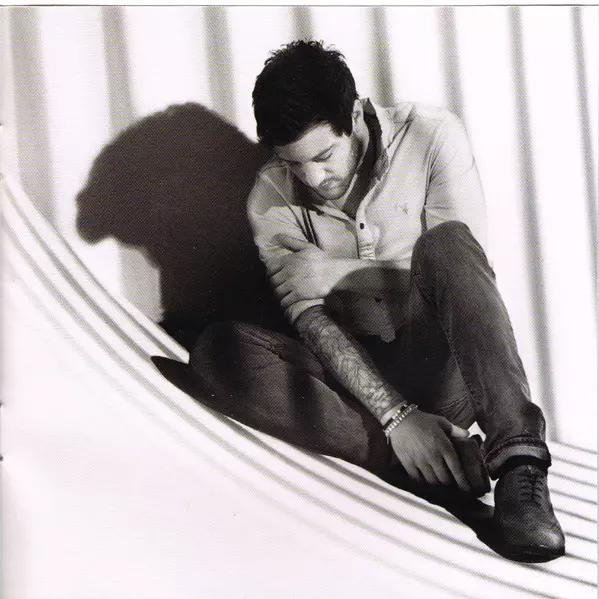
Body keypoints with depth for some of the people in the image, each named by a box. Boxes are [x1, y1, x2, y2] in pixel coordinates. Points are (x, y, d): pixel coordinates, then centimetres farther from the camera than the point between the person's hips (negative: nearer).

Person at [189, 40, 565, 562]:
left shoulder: (431, 137, -6)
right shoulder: (271, 201, -2)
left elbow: (460, 272, -10)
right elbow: (312, 322, -11)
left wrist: (338, 273, -14)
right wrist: (396, 416, -24)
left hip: (441, 368, -2)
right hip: (351, 372, 3)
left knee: (444, 243, -31)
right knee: (218, 351, -22)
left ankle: (519, 463, -43)